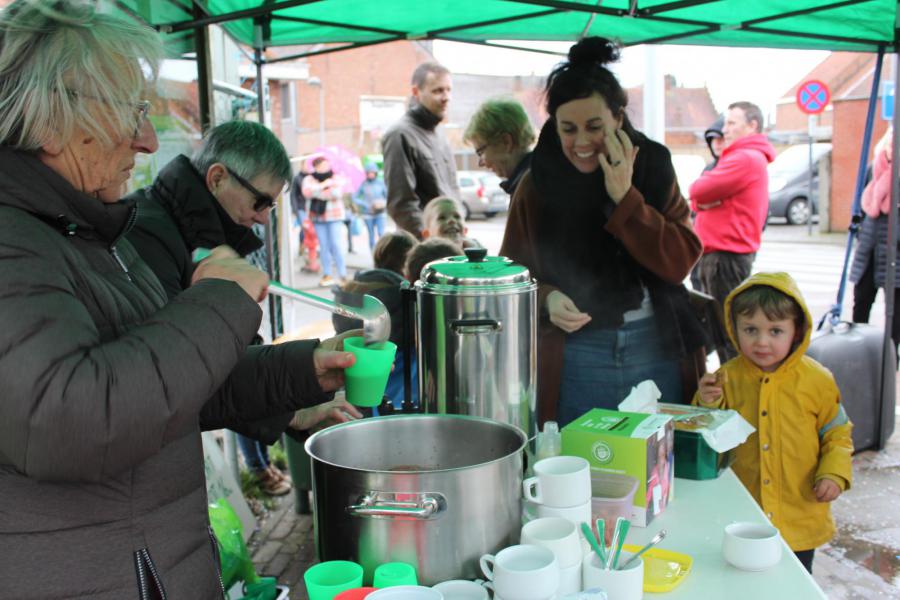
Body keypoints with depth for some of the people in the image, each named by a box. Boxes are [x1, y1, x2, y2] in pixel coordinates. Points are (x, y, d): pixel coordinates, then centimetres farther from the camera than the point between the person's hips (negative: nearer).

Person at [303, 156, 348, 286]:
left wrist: (318, 193, -9)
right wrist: (323, 185, -14)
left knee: (336, 244, -8)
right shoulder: (309, 179, 5)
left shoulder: (336, 178, 0)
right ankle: (327, 275, 10)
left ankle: (343, 275, -4)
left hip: (334, 216, -2)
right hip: (318, 216, 2)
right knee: (324, 246, 3)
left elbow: (337, 193, -16)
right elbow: (307, 192, -13)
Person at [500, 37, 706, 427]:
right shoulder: (536, 185, -1)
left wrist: (625, 199, -16)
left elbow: (680, 263, -7)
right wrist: (545, 299, -17)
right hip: (572, 357, -1)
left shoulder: (653, 169, 1)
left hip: (655, 350, 1)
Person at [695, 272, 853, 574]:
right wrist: (709, 405, -14)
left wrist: (834, 472, -10)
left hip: (799, 520, -1)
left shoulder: (817, 380, -6)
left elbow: (837, 433, 4)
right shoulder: (728, 377, -4)